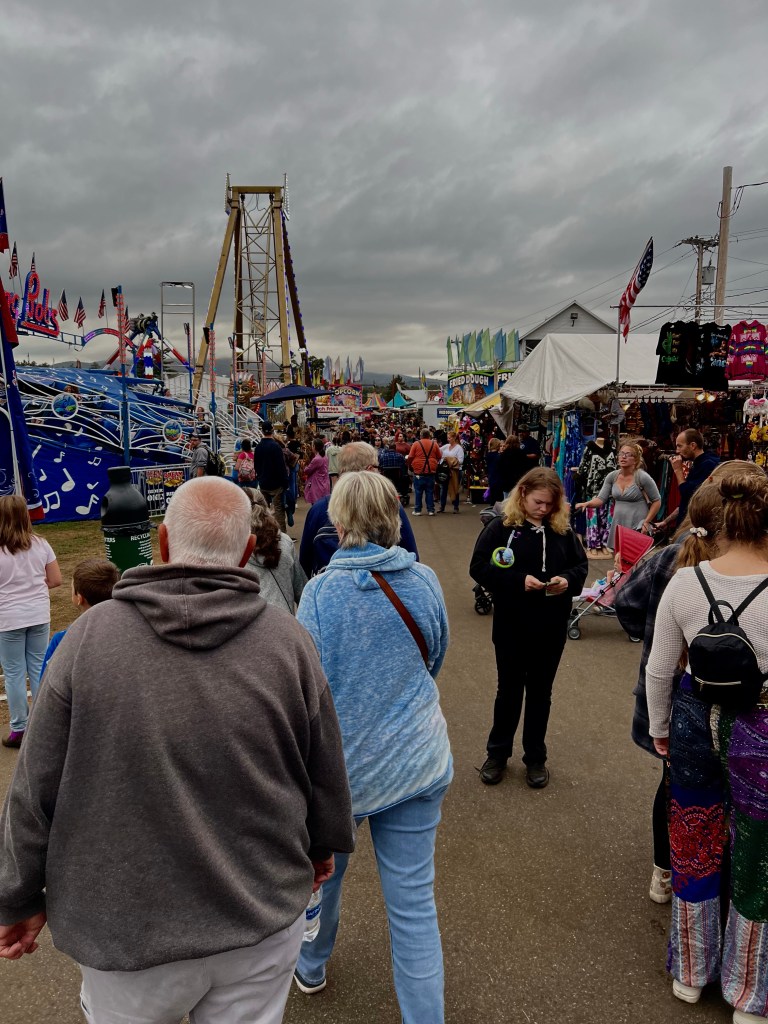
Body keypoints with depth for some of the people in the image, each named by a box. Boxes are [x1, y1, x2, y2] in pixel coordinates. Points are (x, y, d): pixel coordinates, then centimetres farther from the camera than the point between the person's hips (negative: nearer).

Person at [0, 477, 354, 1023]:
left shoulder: (91, 636, -15)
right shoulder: (288, 640, -12)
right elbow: (326, 772, -1)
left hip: (128, 929, 0)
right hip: (265, 922, 1)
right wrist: (323, 845, 19)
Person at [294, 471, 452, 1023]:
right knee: (414, 900, 10)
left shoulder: (323, 591, -18)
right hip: (417, 760, 2)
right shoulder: (425, 580, -7)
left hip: (342, 763, -1)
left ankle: (311, 967, 51)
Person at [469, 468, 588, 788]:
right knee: (509, 689, 12)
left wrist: (568, 579, -15)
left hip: (551, 628, 3)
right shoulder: (501, 526, -10)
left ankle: (536, 757, 31)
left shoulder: (563, 530, 0)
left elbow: (581, 564, 7)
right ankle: (497, 753, 30)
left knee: (540, 692, 15)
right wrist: (518, 580, -24)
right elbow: (478, 567, -13)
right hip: (511, 626, -2)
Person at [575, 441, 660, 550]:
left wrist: (647, 522, -10)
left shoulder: (643, 477, -10)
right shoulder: (612, 476, 3)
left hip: (637, 528, -5)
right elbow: (601, 499, -1)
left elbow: (657, 501, -4)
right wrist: (586, 504, -20)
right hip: (617, 526, 5)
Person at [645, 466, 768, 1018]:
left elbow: (659, 669, -2)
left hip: (696, 719, 3)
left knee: (695, 848, 22)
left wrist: (660, 728, 13)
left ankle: (690, 974, 43)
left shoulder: (684, 581, -10)